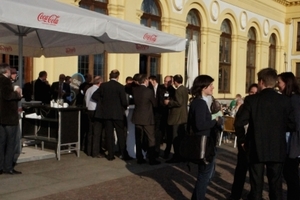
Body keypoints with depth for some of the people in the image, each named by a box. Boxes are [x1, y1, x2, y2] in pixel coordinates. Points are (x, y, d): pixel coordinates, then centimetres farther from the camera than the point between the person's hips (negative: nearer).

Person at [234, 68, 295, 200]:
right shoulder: (285, 100, -4)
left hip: (256, 149, -1)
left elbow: (239, 123, -12)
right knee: (276, 185, 12)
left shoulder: (251, 100, -9)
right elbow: (291, 125, -2)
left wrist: (243, 140, 4)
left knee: (256, 186, 8)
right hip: (277, 149, 2)